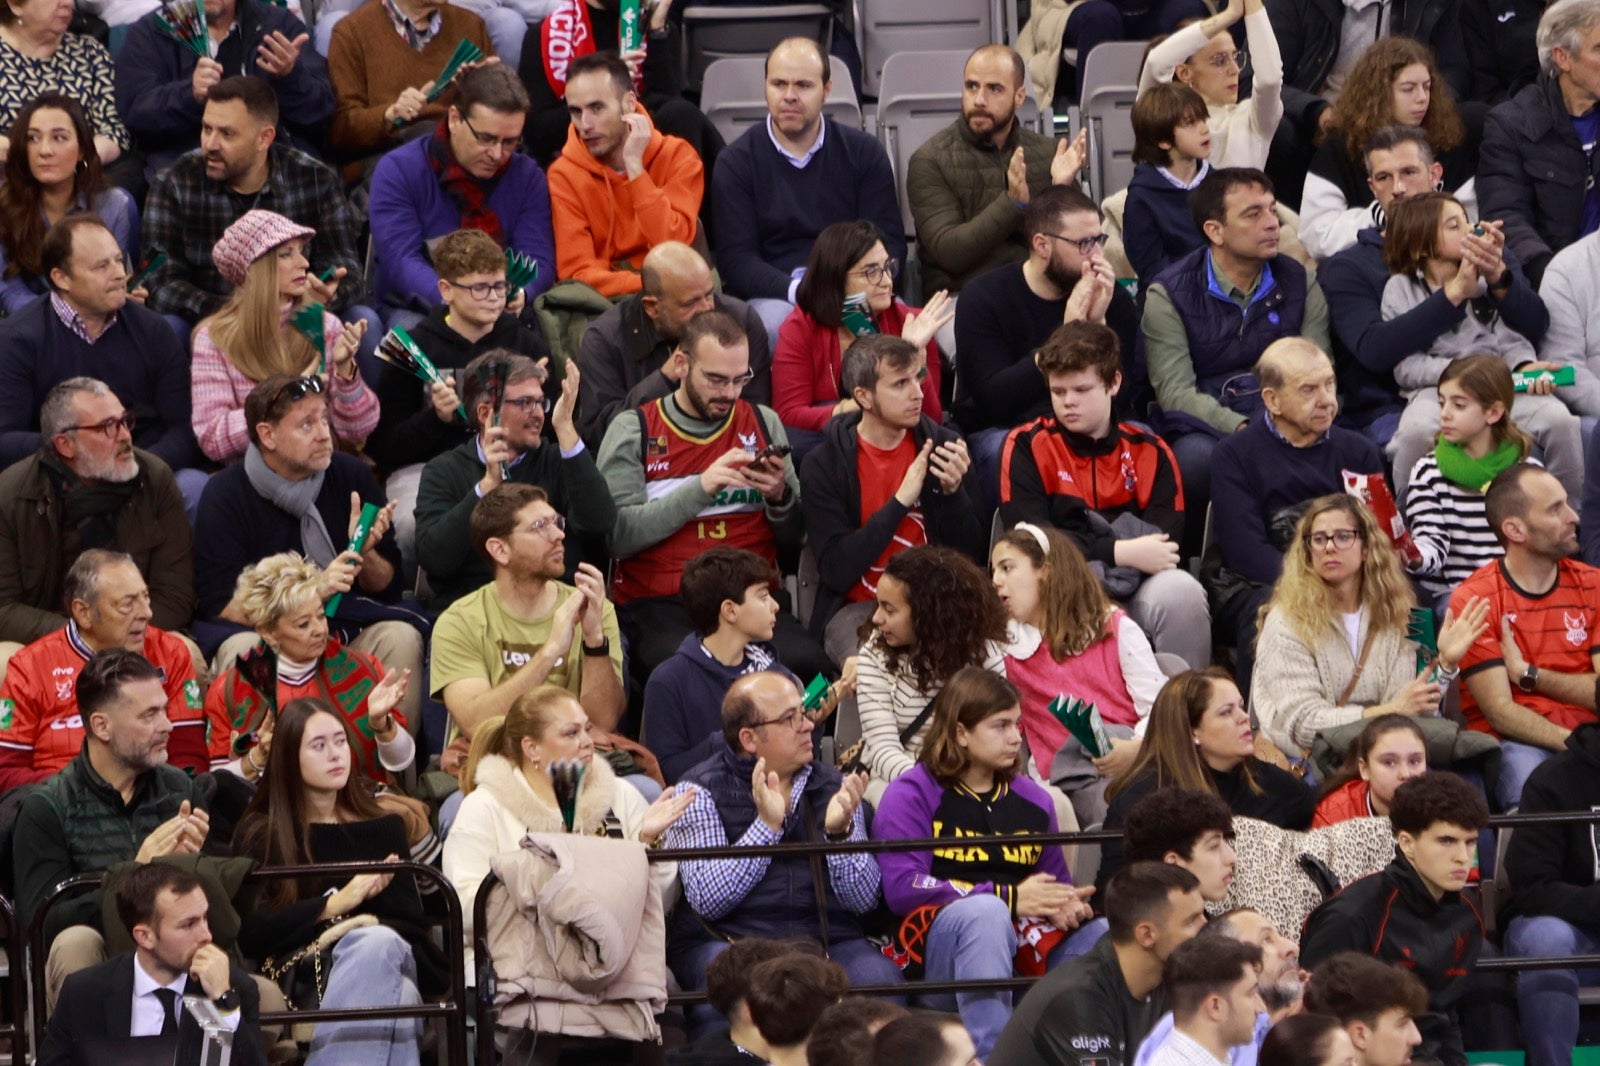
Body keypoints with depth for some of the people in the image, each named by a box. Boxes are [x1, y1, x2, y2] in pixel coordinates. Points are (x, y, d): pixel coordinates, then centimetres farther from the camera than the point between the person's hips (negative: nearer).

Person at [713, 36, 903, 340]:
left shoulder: (864, 152, 12)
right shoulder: (735, 163, 6)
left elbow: (888, 243, 7)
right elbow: (736, 260, -2)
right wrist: (797, 290, -21)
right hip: (775, 295, -1)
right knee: (773, 321, -38)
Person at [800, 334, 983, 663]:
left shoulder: (941, 445, 4)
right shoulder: (823, 465, -4)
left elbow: (970, 554, 6)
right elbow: (837, 571, -12)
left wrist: (954, 493, -13)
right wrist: (901, 501, -16)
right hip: (856, 608, -2)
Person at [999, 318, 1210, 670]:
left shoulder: (1149, 451, 13)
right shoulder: (1027, 447, 7)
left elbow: (1166, 541, 0)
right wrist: (1120, 552, -17)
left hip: (1136, 591, 3)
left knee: (1180, 590, -31)